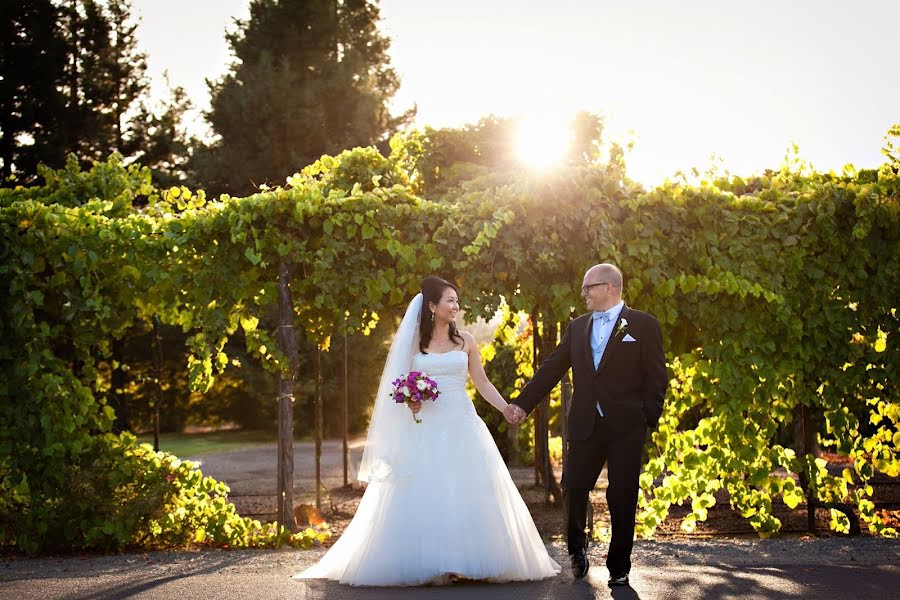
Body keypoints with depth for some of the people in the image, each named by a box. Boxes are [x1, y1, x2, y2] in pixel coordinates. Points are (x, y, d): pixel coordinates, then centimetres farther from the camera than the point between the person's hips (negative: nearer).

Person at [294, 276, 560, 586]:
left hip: (461, 424, 1)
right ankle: (431, 564, -1)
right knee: (426, 495, -4)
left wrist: (508, 409, -2)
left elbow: (482, 383, 8)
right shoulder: (414, 341, 5)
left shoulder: (465, 341, 8)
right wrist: (410, 401, -13)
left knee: (467, 493, -2)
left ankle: (463, 561, 6)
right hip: (426, 428, -1)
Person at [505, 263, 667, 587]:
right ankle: (577, 550, 29)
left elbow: (656, 377, -3)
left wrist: (649, 420, -10)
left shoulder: (644, 325, 0)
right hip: (585, 426, 4)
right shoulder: (577, 327, 13)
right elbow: (552, 369, 11)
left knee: (622, 499, 2)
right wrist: (523, 403, 4)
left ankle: (619, 568, 15)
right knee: (573, 489, 3)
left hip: (626, 426, -4)